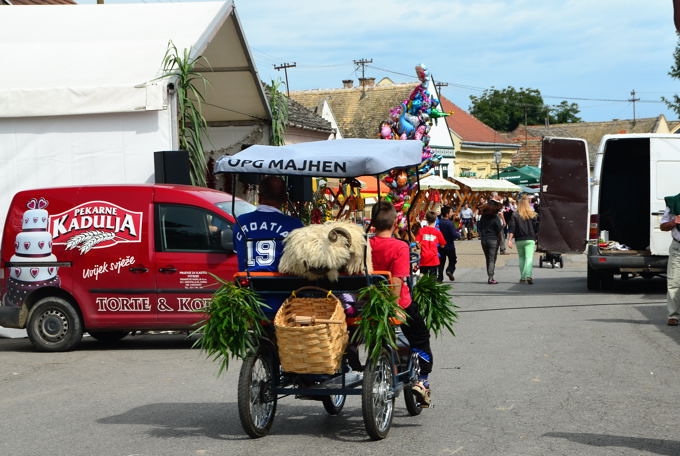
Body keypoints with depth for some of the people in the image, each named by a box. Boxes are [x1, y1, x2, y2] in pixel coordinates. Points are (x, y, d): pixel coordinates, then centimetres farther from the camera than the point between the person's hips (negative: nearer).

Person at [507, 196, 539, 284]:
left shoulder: (515, 215, 0)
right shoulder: (533, 215, 2)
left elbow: (511, 229, -5)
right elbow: (537, 228, 5)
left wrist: (509, 240, -5)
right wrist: (535, 236, 20)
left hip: (519, 240, 1)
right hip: (530, 240, -1)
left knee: (521, 258, 14)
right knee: (529, 258, -9)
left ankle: (522, 278, 15)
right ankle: (528, 275, -28)